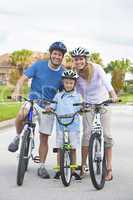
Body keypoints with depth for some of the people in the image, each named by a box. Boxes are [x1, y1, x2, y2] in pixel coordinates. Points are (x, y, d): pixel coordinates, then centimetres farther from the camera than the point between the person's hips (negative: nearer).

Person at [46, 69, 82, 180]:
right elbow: (53, 106, 5)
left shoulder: (77, 96, 5)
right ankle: (59, 170, 15)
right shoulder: (58, 96, 9)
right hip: (60, 126, 1)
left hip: (73, 125, -1)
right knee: (60, 148, 4)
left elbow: (80, 109, 2)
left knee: (73, 148, 3)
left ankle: (73, 170, 13)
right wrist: (49, 108, -14)